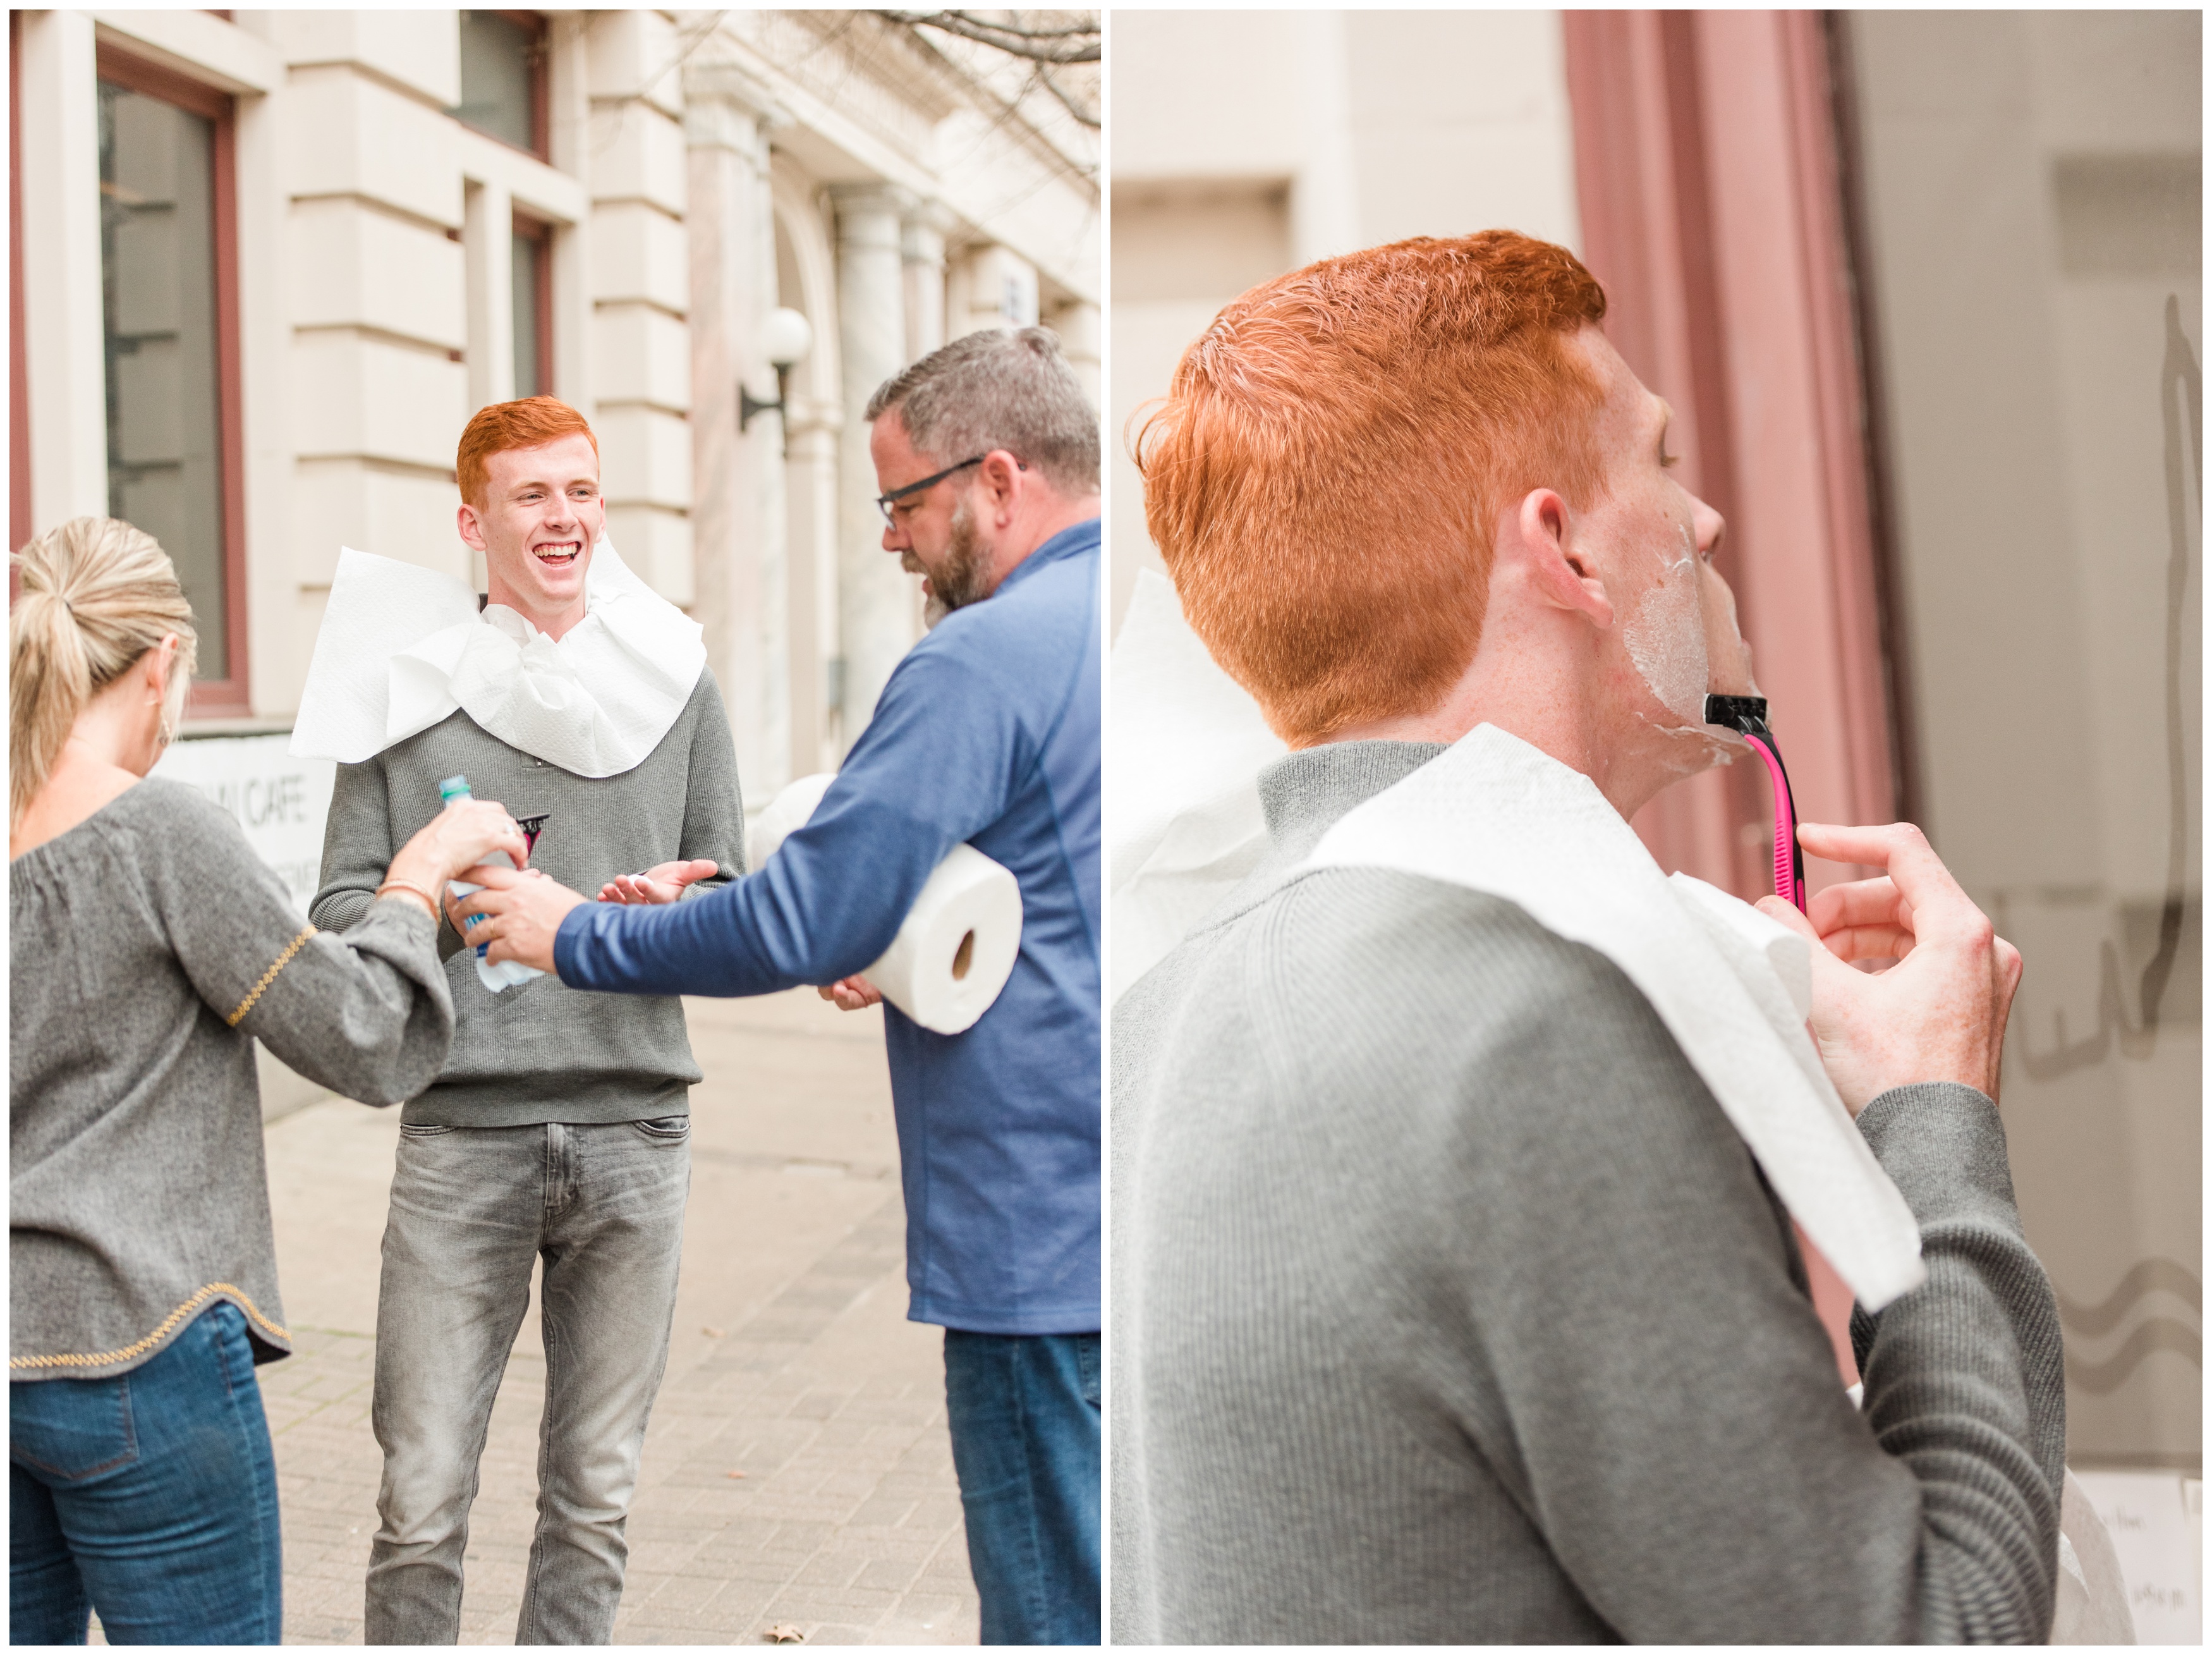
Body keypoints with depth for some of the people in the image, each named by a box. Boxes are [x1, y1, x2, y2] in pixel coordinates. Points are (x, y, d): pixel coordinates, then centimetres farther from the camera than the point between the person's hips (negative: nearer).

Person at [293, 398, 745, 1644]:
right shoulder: (409, 685, 6)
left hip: (634, 1125, 2)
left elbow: (735, 899, 13)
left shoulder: (675, 677, 11)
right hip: (463, 1131, -1)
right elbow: (341, 908, 5)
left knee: (595, 1495, 10)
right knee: (424, 1495, -1)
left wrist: (676, 905, -9)